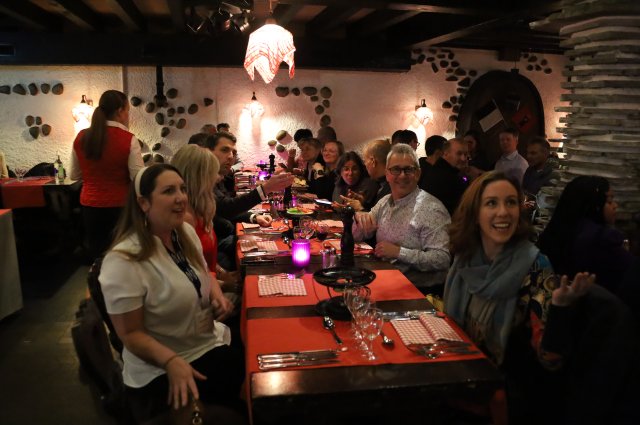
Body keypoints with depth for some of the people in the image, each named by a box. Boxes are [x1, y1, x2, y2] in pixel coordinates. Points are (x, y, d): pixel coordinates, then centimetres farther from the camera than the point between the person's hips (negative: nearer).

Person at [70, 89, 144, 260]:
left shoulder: (81, 137, 0)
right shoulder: (128, 139, -14)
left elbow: (74, 175, 12)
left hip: (90, 205, 4)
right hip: (119, 206, -4)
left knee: (96, 252, 15)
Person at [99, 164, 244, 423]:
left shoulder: (186, 233, 0)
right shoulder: (123, 261, -22)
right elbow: (131, 334, -17)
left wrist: (216, 294, -3)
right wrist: (172, 362, -29)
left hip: (211, 344, 7)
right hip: (161, 372, -6)